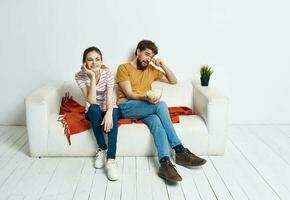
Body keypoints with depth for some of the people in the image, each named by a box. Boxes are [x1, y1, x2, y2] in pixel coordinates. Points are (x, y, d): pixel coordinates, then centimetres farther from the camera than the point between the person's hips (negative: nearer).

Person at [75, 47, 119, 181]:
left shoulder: (107, 73, -13)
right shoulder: (80, 76, -15)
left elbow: (109, 97, -24)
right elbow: (91, 101, -25)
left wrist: (109, 113, -44)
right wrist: (92, 77, -32)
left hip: (108, 108, 0)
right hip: (93, 112, 0)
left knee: (113, 114, -34)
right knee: (94, 109, -35)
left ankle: (111, 159, -35)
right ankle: (102, 149, -19)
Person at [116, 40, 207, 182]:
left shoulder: (151, 70, 22)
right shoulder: (124, 68, 4)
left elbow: (173, 81, 20)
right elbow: (129, 94, -8)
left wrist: (163, 65, 7)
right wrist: (145, 98, -28)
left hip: (145, 109, 5)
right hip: (126, 107, -4)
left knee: (156, 121, -34)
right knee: (161, 105, -30)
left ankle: (165, 163, -45)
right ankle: (180, 150, -28)